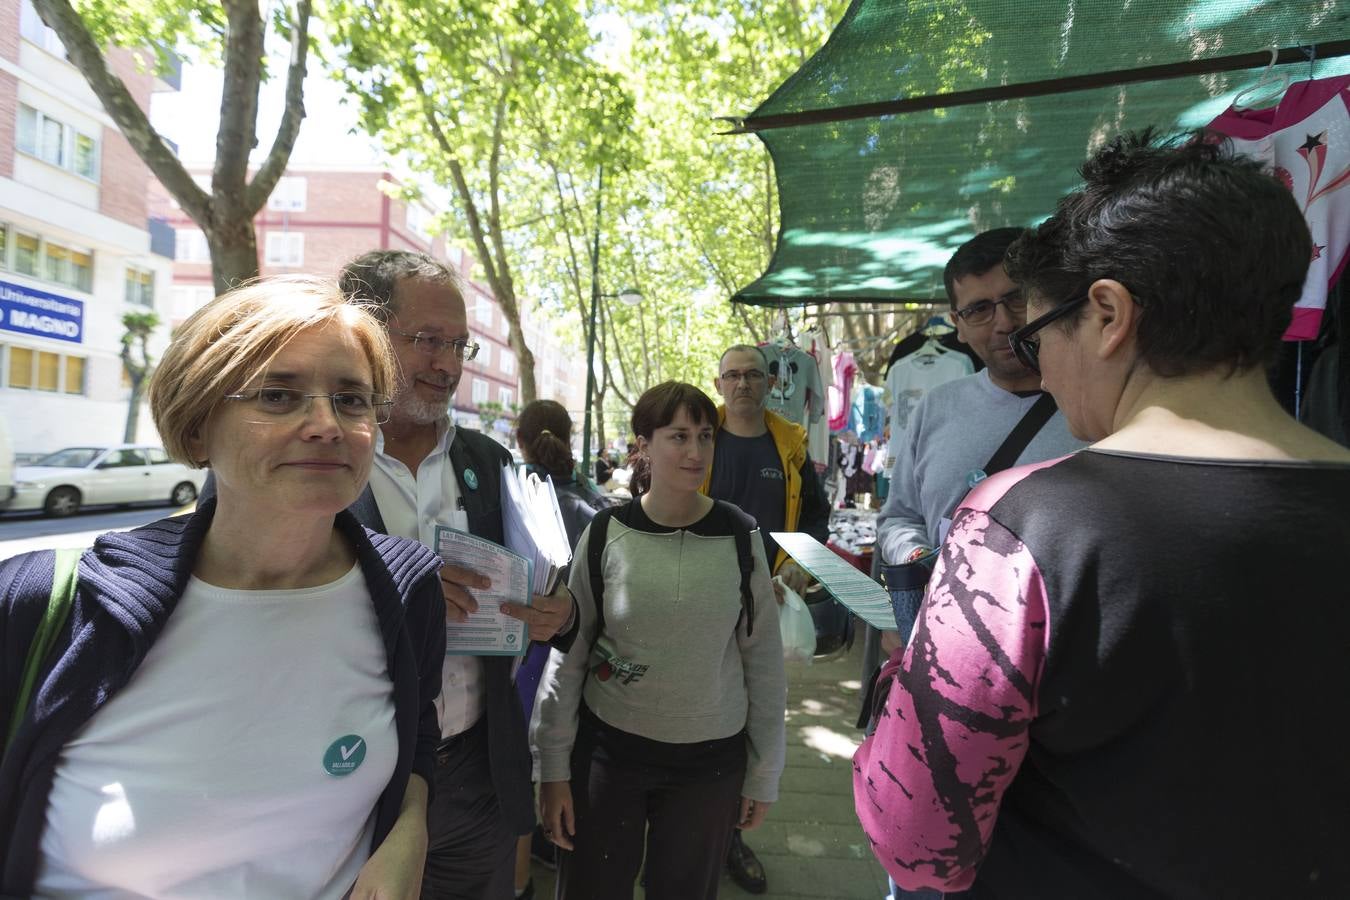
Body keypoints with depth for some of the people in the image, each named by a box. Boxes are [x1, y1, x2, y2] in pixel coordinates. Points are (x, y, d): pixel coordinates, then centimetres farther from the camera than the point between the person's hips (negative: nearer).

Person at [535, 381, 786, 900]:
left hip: (711, 763, 1)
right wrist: (554, 770, -1)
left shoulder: (740, 537, -8)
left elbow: (764, 660, -1)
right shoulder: (606, 534, -10)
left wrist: (764, 773, 4)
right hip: (608, 752, 0)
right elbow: (567, 656, -3)